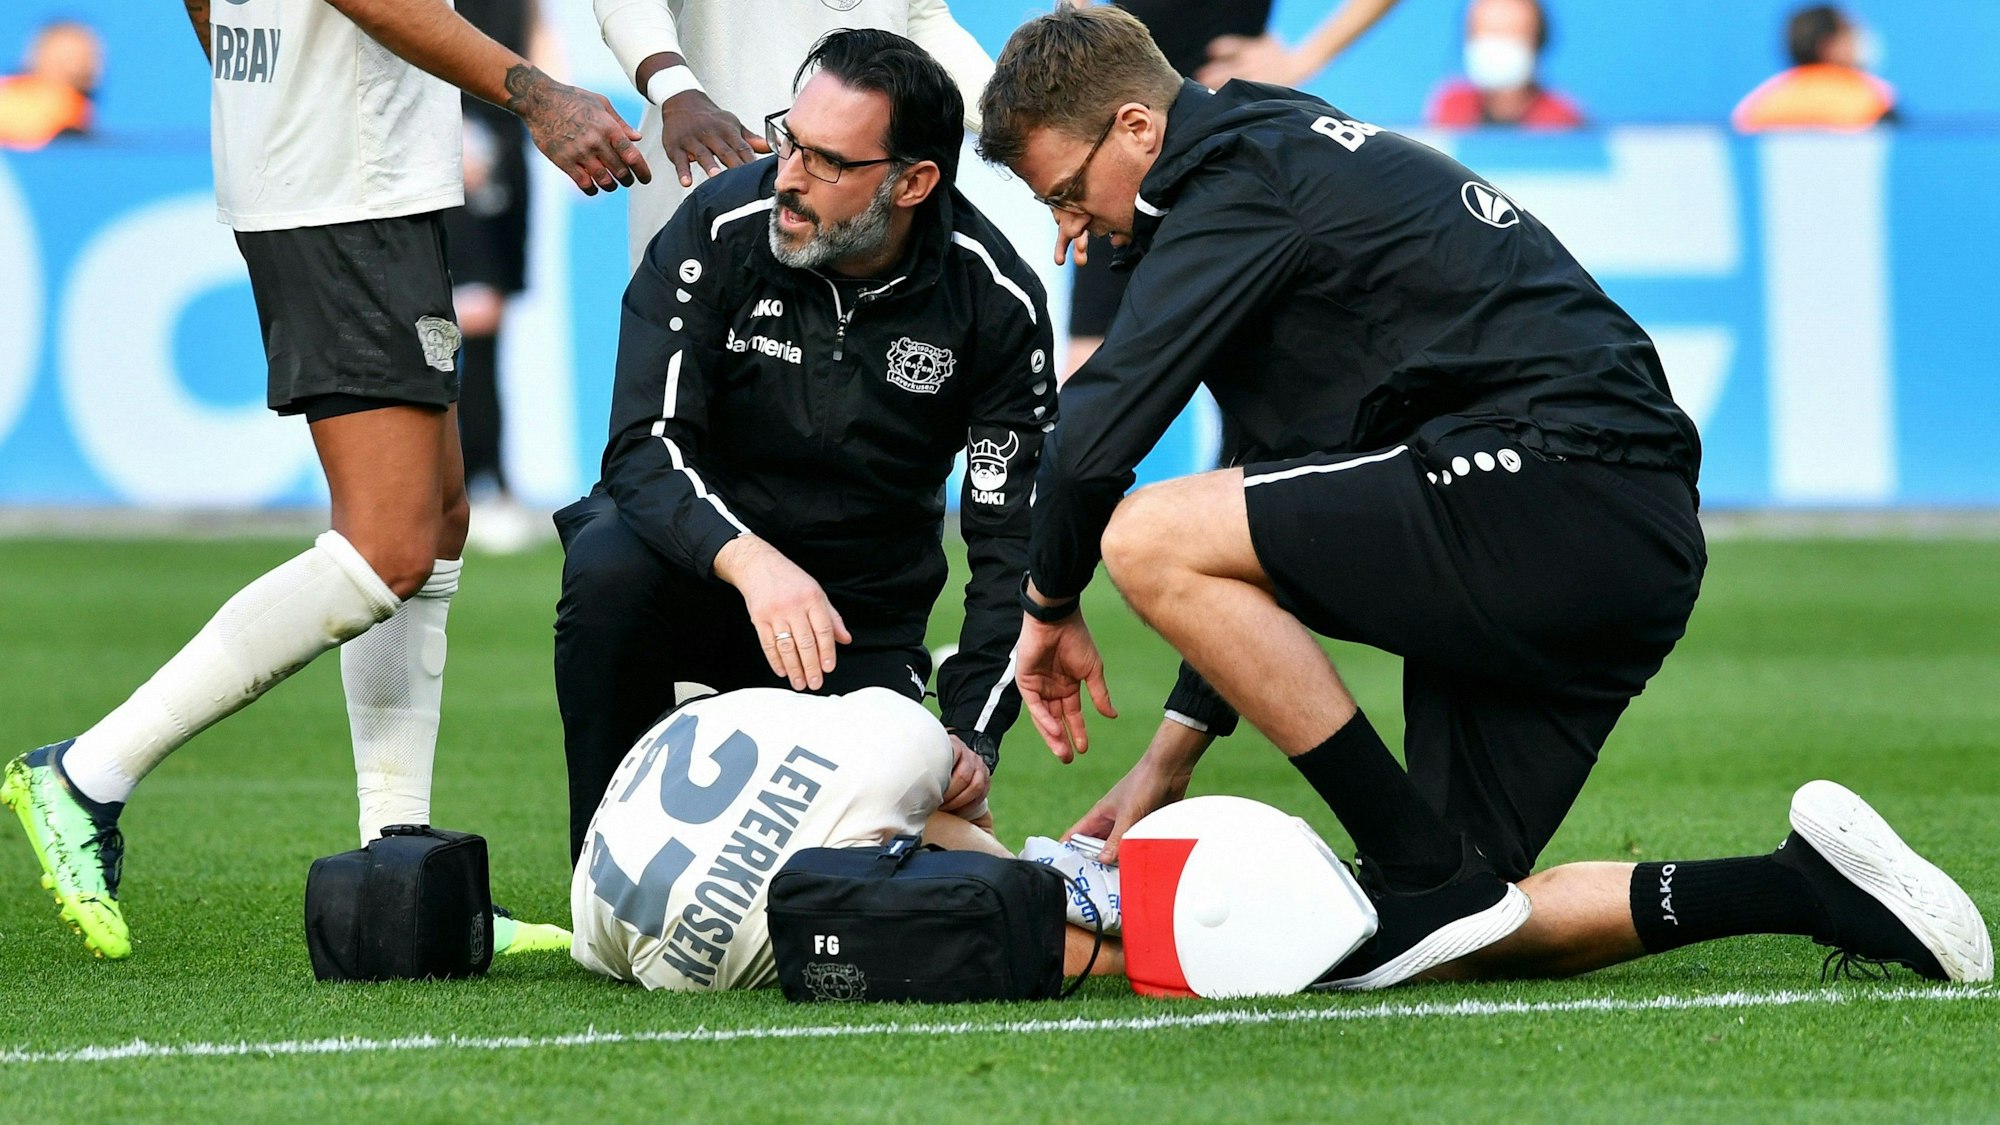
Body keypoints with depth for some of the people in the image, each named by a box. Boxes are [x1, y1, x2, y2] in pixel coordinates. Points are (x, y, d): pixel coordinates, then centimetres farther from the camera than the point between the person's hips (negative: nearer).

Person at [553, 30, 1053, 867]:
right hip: (707, 567, -1)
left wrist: (972, 733, -21)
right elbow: (644, 451, -23)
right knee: (609, 566, -35)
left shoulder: (996, 303, -14)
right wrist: (751, 562, -43)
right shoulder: (720, 229, -17)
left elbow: (1012, 536, -10)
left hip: (861, 609, 1)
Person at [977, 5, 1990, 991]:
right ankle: (1809, 888, 5)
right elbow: (1275, 519, 28)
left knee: (1147, 538, -13)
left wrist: (1050, 603, 4)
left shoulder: (1237, 185, -6)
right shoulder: (1285, 161, 25)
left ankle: (1425, 873, -10)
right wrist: (1173, 754, 25)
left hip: (1552, 493, -10)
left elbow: (1096, 437, -16)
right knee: (1457, 941, 10)